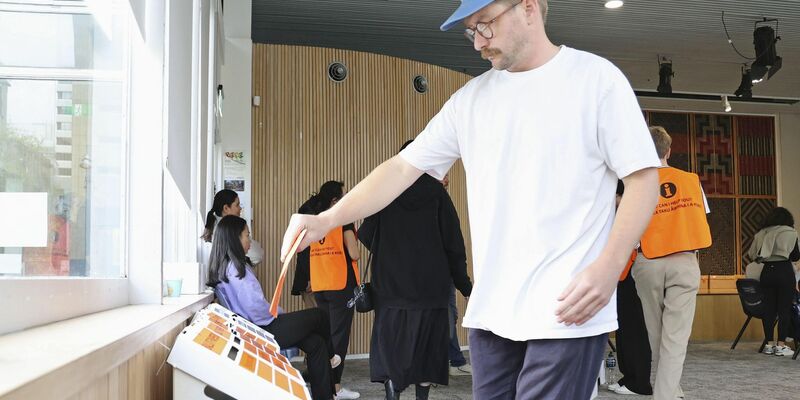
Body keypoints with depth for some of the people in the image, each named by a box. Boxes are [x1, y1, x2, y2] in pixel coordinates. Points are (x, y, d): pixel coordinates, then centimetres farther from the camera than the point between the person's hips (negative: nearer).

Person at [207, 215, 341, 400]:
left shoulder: (224, 266, 11)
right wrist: (280, 314, -5)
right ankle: (329, 357, 32)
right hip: (263, 331, -9)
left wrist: (280, 314, 6)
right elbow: (256, 307, -24)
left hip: (256, 329, 9)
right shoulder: (236, 267, -19)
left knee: (316, 343, 5)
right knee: (319, 316, 5)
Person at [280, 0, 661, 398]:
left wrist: (608, 268, -15)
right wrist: (327, 219, 1)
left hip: (566, 314, -5)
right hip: (489, 310, 5)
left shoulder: (596, 78, -1)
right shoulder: (471, 97, 13)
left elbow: (643, 177, -3)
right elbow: (403, 167, 11)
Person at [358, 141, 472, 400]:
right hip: (430, 283, 0)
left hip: (390, 282, 0)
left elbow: (366, 235, -2)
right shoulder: (436, 192, -2)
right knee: (426, 340, 9)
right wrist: (465, 284, 4)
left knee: (390, 339, 7)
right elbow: (453, 241, -3)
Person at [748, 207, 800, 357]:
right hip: (784, 272, -4)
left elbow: (752, 254, 10)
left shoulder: (761, 234, 8)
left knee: (769, 308, 8)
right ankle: (781, 345, -3)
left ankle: (769, 344, 10)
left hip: (766, 272, 4)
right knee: (785, 309, 0)